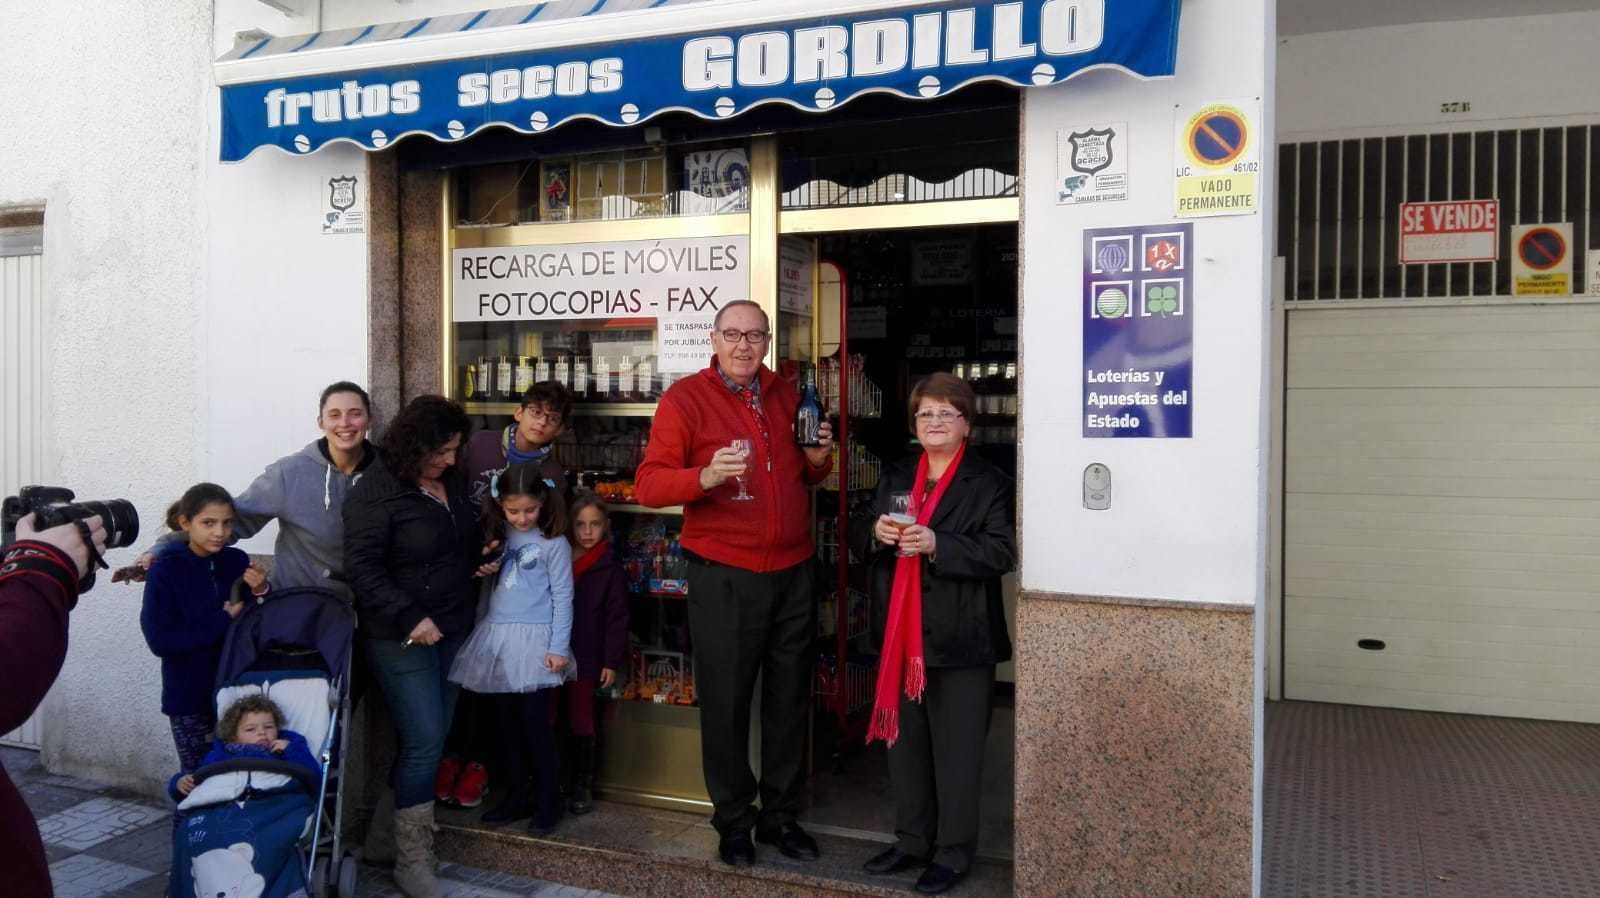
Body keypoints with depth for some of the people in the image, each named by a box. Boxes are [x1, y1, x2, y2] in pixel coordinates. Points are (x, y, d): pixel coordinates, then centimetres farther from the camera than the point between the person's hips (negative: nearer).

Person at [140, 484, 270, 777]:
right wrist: (224, 620, -14)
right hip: (190, 697, -2)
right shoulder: (167, 569, -8)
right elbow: (159, 641, -13)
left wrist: (263, 592, -13)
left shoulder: (237, 562, -1)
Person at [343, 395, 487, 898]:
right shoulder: (375, 491, -13)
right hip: (401, 637, -7)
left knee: (432, 739, 10)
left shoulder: (453, 480, 7)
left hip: (453, 630, 7)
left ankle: (412, 823, 23)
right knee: (424, 741, -8)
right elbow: (362, 568, -17)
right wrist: (411, 618, -21)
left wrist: (481, 555, 7)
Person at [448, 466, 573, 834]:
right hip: (498, 638, 5)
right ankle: (517, 795, 23)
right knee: (508, 721, 11)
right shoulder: (499, 537, 10)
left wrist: (559, 647, -10)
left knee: (535, 722, -2)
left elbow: (563, 596, -7)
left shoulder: (553, 542, -6)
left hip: (536, 639, -5)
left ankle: (548, 800, 11)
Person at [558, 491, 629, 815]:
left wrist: (612, 662, -8)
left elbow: (617, 617, -5)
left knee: (581, 723, 5)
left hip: (586, 658, -3)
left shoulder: (610, 569, -4)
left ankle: (583, 787, 17)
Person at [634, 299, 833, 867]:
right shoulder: (685, 398, -5)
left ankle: (780, 815, 30)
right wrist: (706, 476, -28)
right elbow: (648, 485, -11)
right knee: (726, 703, 5)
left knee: (789, 700, 13)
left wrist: (818, 459, 0)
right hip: (724, 578, -4)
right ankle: (733, 821, 24)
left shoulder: (787, 396, 11)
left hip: (794, 572, 5)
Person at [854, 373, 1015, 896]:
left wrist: (937, 544, -25)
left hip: (959, 639, -6)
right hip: (901, 634, 6)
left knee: (957, 750, 4)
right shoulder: (895, 477, 13)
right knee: (904, 742, 15)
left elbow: (1002, 553, -15)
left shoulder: (989, 483, -5)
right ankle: (912, 841, 30)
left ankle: (953, 852, 18)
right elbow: (859, 542, 13)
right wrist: (876, 534, -10)